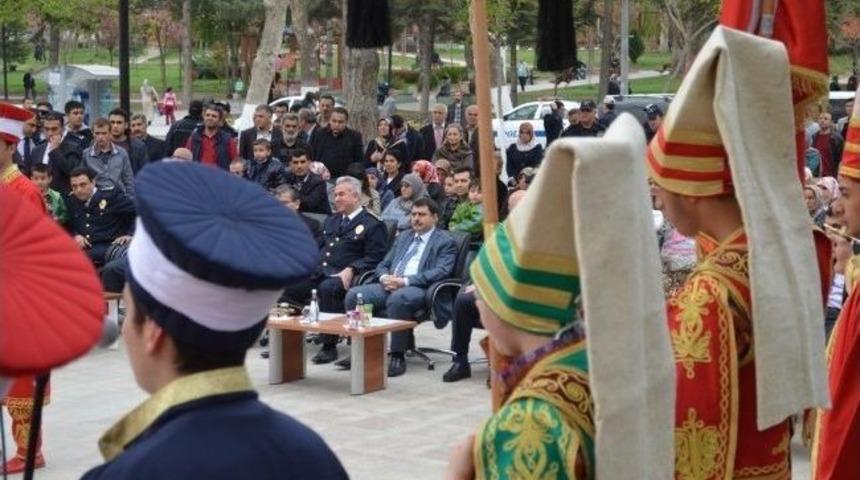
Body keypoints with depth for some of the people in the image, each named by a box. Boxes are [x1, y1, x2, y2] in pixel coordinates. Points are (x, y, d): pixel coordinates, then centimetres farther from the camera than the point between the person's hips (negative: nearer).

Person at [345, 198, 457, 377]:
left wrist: (405, 281, -19)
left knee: (397, 299, -40)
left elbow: (440, 272, -9)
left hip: (418, 288, -6)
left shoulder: (445, 242, 7)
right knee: (354, 294, -20)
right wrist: (384, 277, -3)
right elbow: (383, 264, 24)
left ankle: (397, 355, -28)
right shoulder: (403, 237, 28)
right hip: (389, 285, 6)